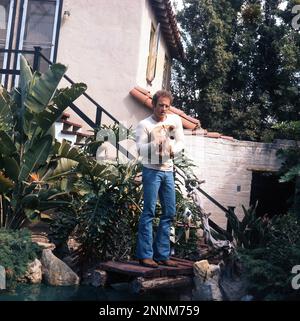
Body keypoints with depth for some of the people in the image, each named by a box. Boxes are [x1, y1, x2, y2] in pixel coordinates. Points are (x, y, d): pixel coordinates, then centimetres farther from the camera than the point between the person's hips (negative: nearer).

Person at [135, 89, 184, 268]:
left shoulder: (175, 120, 5)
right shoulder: (144, 124, -6)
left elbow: (181, 142, 9)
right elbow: (140, 150, -13)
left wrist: (172, 150, -12)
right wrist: (156, 143, -30)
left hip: (168, 171, 5)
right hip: (152, 170, -5)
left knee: (170, 212, 5)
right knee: (149, 212, -8)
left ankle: (162, 255, 14)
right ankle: (145, 255, -3)